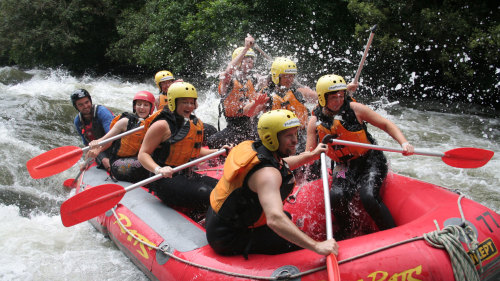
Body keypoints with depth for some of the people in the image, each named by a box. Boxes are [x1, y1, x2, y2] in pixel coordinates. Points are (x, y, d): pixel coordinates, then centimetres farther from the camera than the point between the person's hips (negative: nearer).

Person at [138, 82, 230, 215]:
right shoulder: (162, 125, -9)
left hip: (188, 176, 8)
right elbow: (143, 154, -11)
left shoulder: (197, 124, 14)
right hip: (165, 180, -8)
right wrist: (158, 169, -29)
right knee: (206, 195, -24)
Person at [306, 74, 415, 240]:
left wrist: (404, 143, -18)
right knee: (336, 197, -25)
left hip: (371, 160, -2)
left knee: (368, 197, -28)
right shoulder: (315, 121, -1)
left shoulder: (353, 108, -8)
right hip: (344, 167, 3)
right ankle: (345, 232, 7)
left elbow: (386, 125, -3)